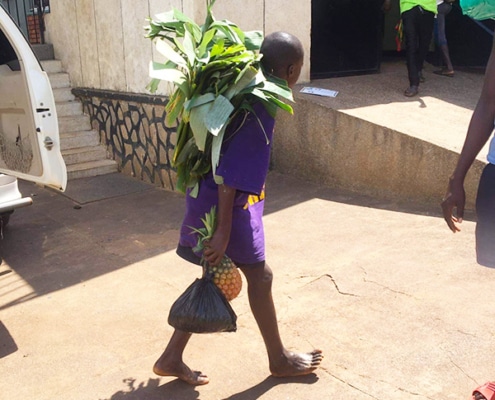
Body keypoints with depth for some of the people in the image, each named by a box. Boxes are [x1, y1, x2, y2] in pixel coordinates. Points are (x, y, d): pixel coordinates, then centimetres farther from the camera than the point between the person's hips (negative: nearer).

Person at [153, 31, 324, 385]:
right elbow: (229, 174, -28)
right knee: (260, 276, 7)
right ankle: (279, 359, 28)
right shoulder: (261, 109, -23)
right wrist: (224, 231, -24)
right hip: (225, 203, -9)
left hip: (210, 195, 9)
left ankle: (171, 358, 26)